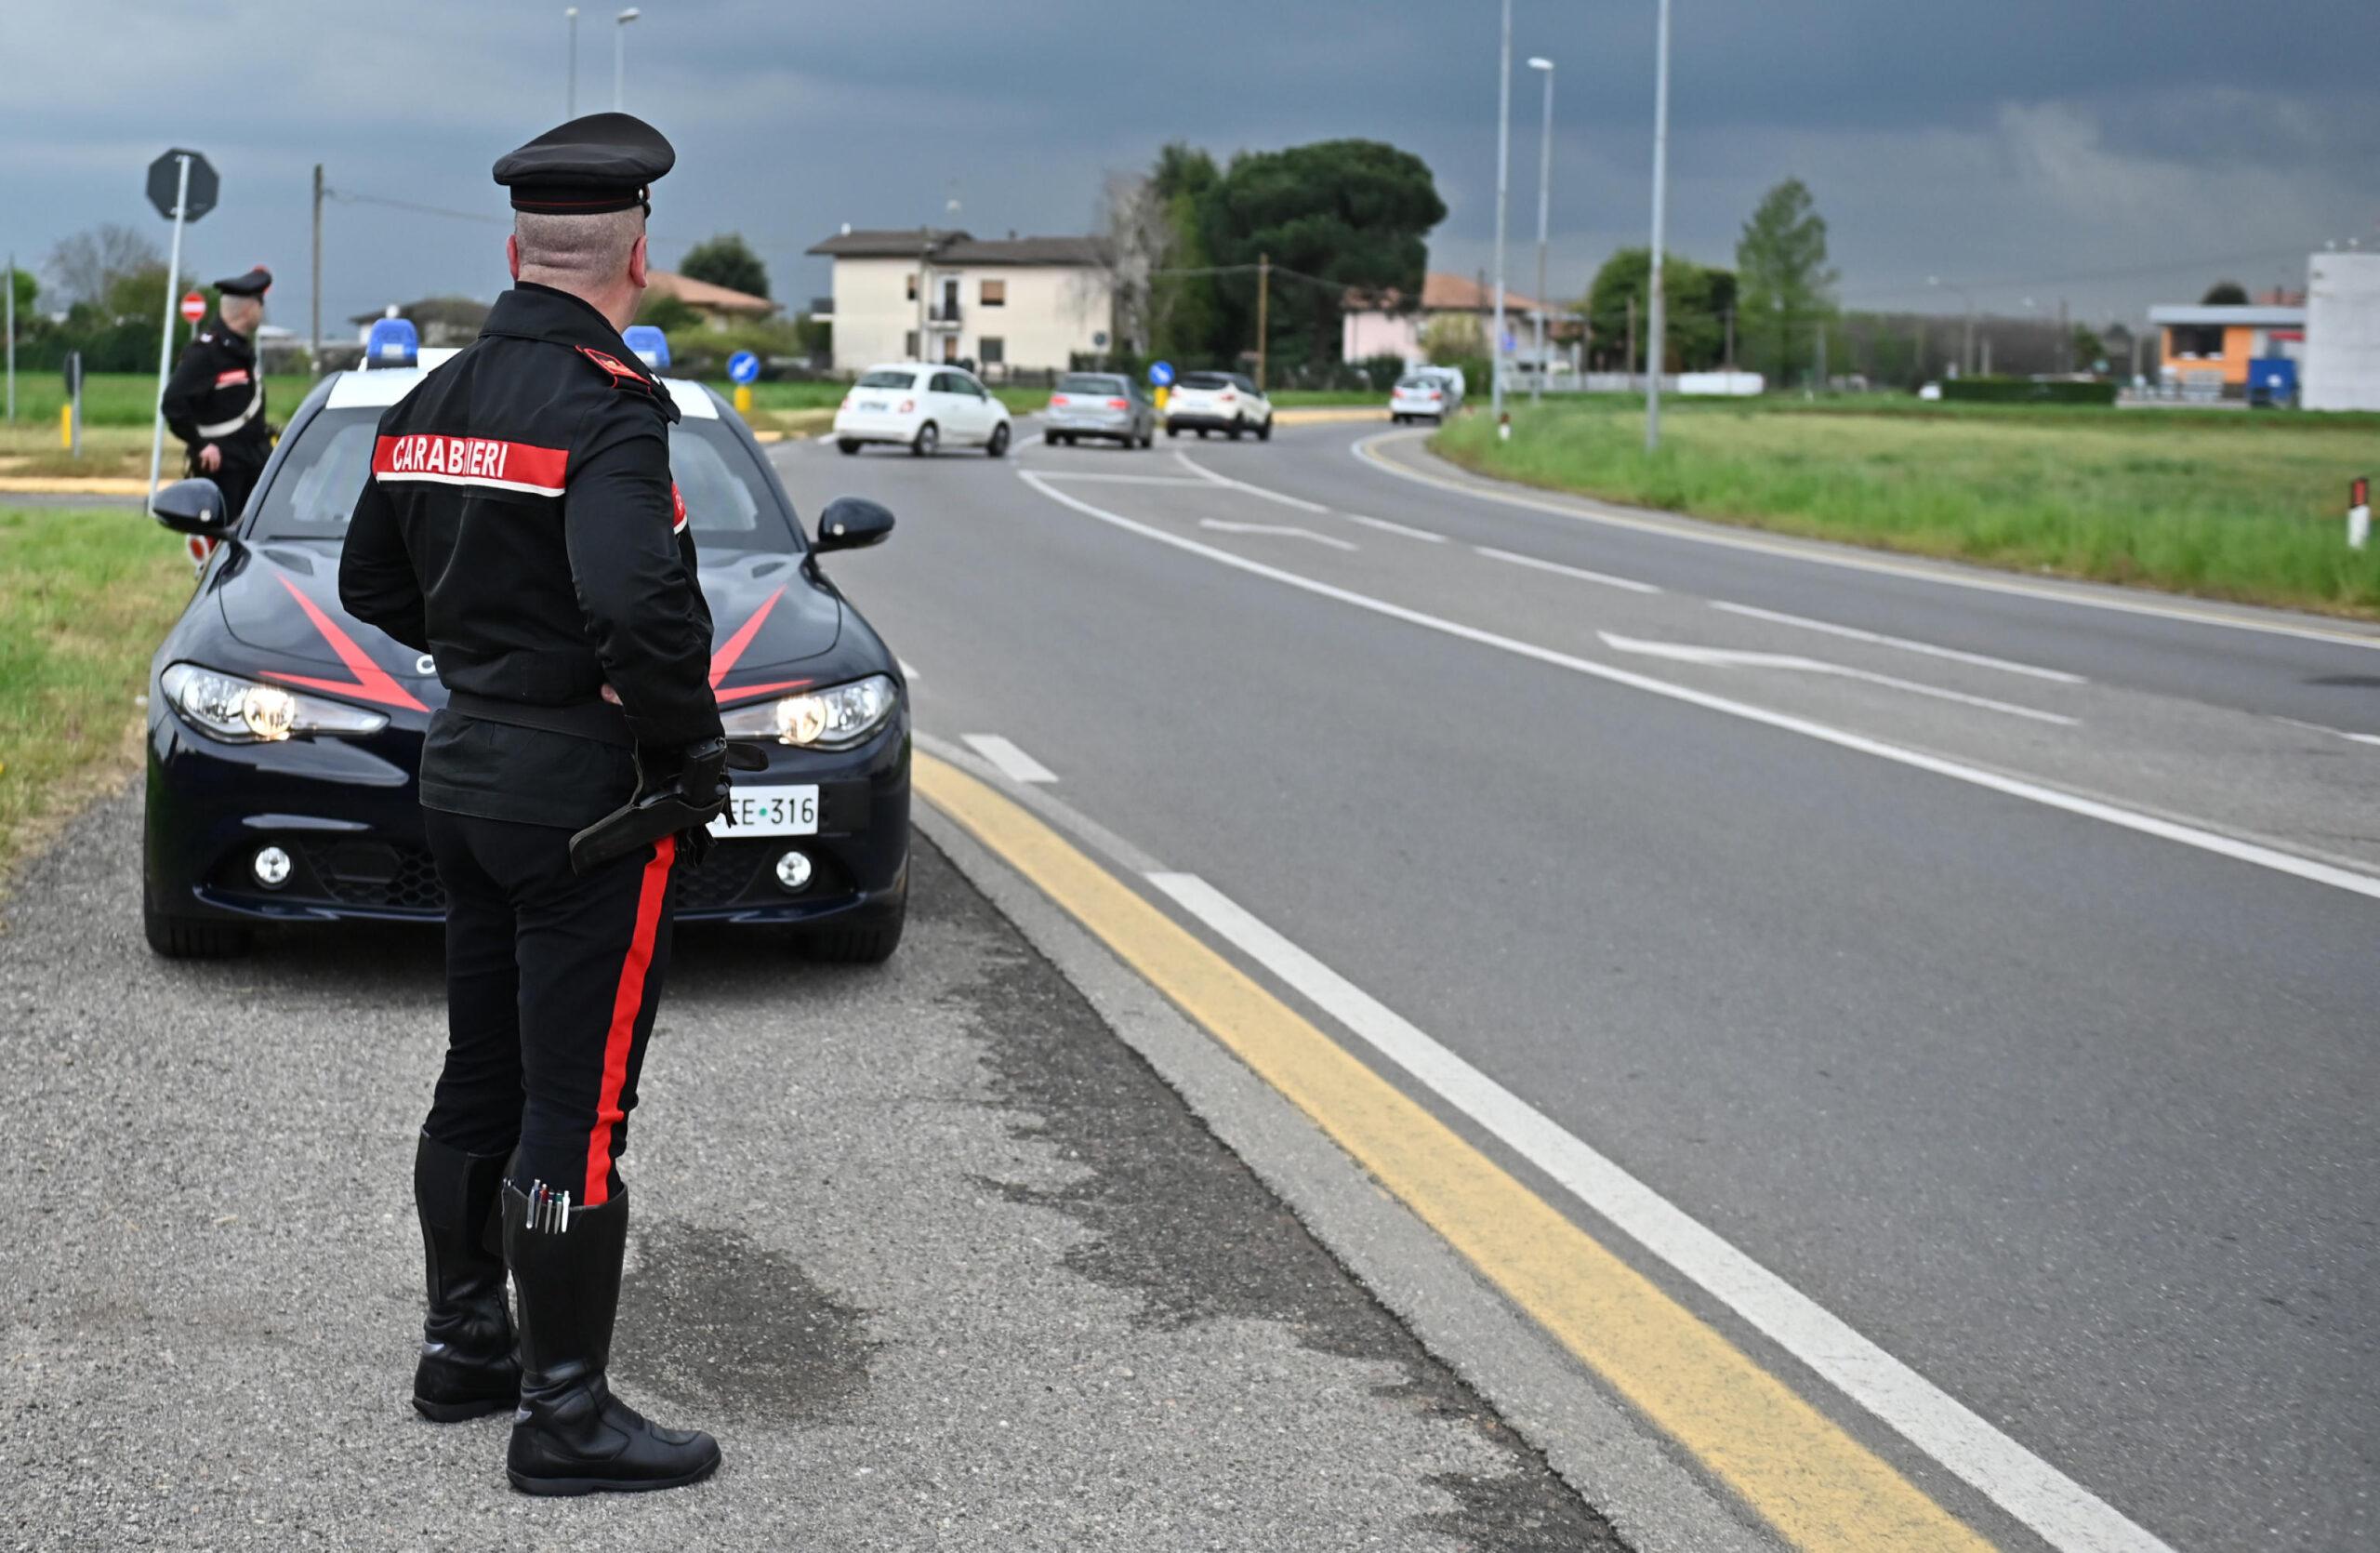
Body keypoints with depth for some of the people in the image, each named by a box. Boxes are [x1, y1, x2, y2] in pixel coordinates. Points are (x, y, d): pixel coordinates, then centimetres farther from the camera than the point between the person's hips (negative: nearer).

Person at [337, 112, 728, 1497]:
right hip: (586, 788, -9)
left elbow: (373, 584, 19)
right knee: (577, 1110, -2)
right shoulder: (608, 406, -19)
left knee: (482, 1082, 19)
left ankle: (464, 1346, 32)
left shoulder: (433, 403, 8)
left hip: (463, 766, 9)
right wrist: (692, 745, -17)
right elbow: (639, 600, -32)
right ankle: (565, 1415, 4)